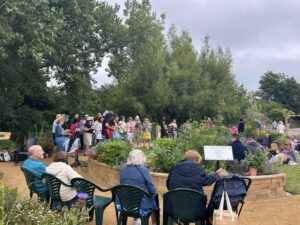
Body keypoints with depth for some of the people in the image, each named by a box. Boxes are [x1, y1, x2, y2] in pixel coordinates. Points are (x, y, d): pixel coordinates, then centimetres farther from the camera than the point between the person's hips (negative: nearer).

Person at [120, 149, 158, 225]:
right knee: (154, 201, 25)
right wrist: (155, 192, 11)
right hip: (142, 205, -5)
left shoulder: (123, 170, 0)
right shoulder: (143, 170, -15)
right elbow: (152, 190, -11)